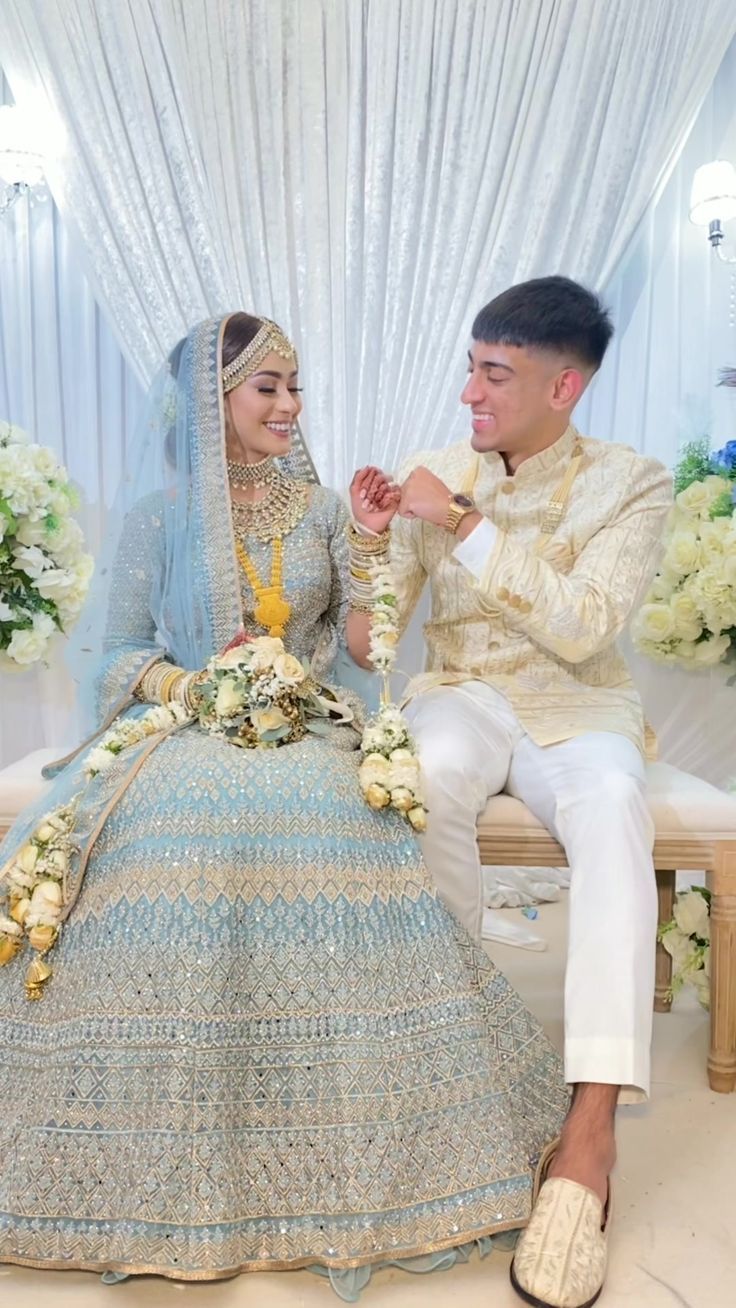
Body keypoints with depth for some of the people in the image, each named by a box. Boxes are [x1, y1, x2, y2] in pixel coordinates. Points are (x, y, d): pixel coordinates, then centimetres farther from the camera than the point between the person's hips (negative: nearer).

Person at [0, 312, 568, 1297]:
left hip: (306, 733, 1)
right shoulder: (161, 510, 7)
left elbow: (364, 641, 8)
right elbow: (114, 650, 6)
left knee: (342, 840, -31)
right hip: (184, 735, -1)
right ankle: (161, 1165, -9)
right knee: (157, 843, -33)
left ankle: (351, 1158, -11)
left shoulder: (319, 507, 14)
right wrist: (186, 685, -12)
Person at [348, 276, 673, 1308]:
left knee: (610, 802, -35)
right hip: (461, 696, 2)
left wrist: (468, 527, -20)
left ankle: (590, 1132, -33)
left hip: (578, 708, -1)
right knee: (430, 774, -34)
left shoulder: (632, 484, -1)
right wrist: (374, 541, -15)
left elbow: (584, 629, -16)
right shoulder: (436, 477, 6)